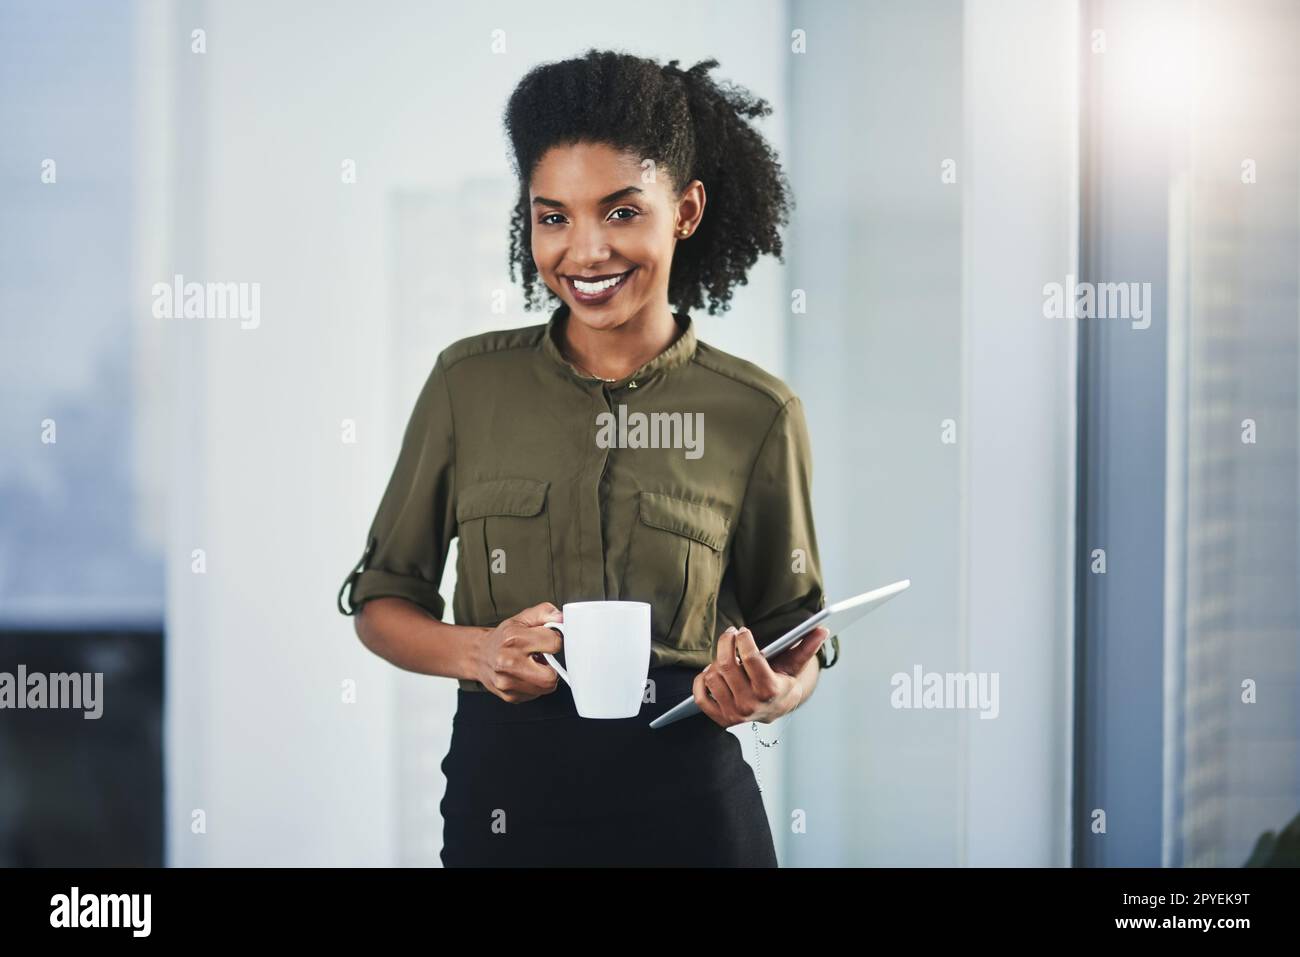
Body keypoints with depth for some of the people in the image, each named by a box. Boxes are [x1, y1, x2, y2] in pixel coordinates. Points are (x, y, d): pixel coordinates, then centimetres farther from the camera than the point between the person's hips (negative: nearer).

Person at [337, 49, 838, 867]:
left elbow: (795, 640, 8)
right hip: (503, 798, 1)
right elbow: (382, 599, 8)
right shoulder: (469, 384, 1)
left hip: (684, 807, -1)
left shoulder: (758, 415, -3)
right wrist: (475, 654, -12)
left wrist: (769, 693, -15)